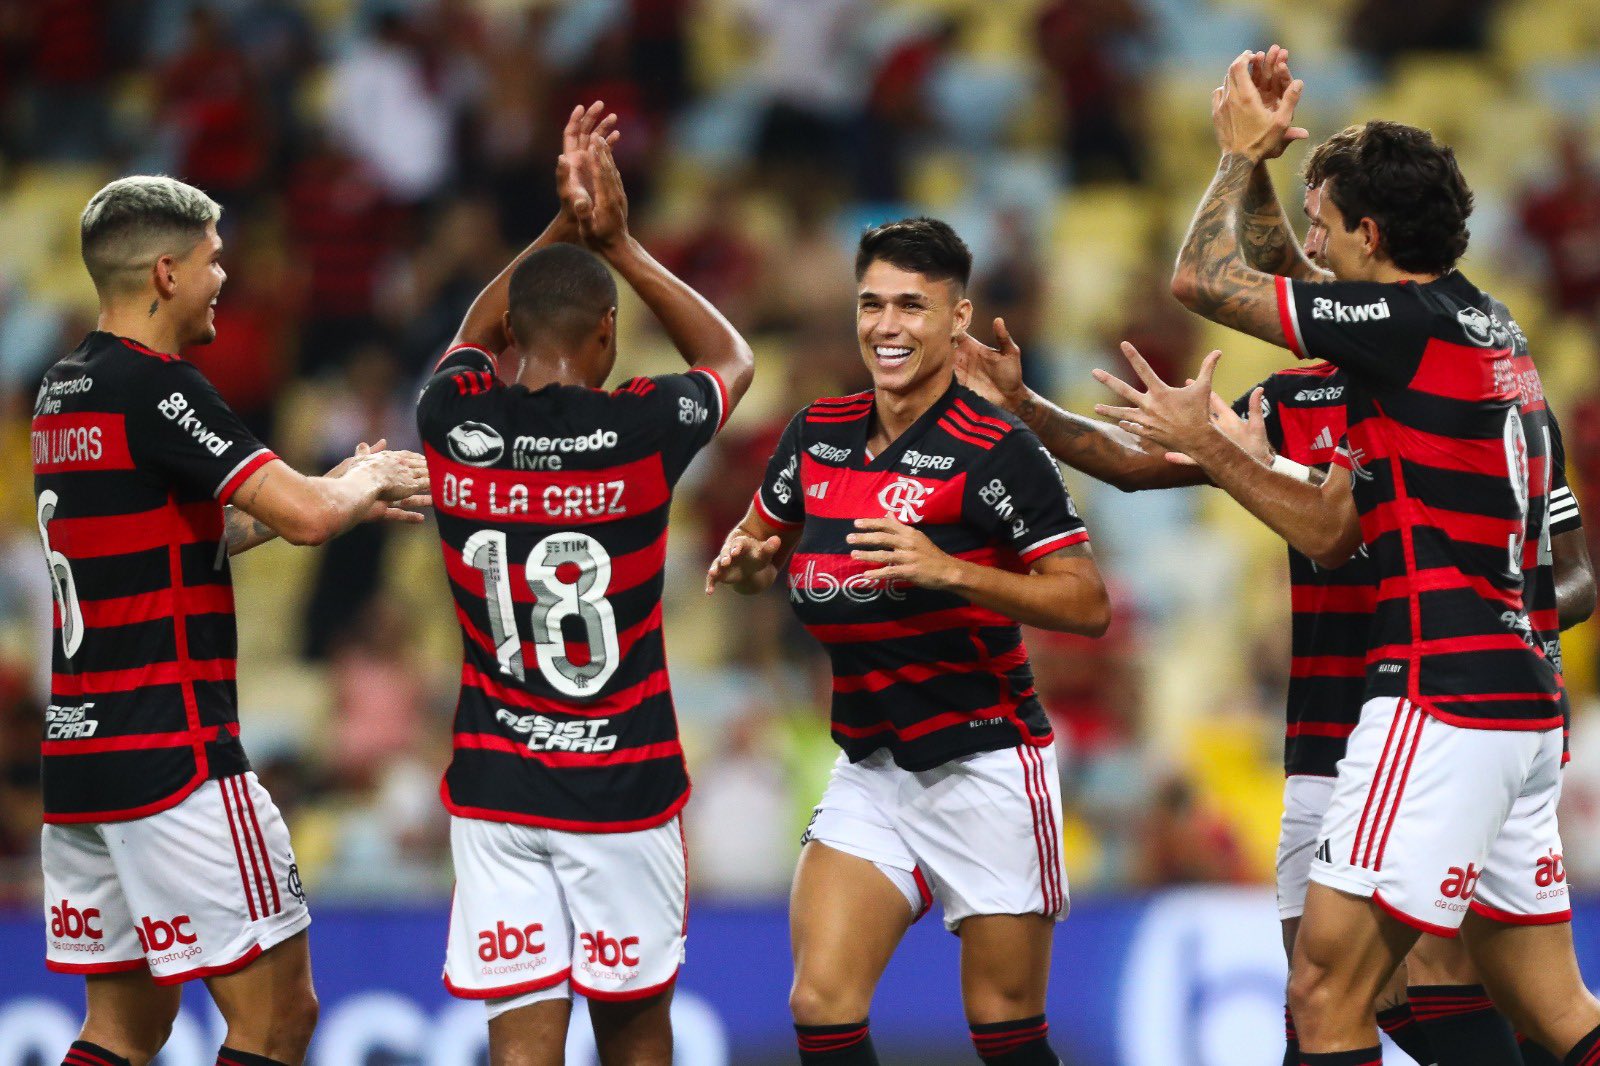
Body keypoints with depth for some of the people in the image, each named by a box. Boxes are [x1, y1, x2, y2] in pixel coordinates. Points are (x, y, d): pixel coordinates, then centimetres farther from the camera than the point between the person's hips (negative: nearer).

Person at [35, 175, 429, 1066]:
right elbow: (307, 517, -20)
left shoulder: (66, 390, 14)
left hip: (77, 750, 9)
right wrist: (366, 480, 2)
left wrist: (340, 491, 24)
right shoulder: (152, 386, -14)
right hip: (171, 756, -9)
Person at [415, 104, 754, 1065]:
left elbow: (476, 337, 22)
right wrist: (619, 243, 13)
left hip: (494, 785, 2)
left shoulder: (453, 423, -5)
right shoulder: (640, 431, -11)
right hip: (624, 786, -2)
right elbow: (732, 359, 13)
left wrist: (565, 229, 15)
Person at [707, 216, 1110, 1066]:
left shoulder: (995, 450, -12)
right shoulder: (817, 434, 5)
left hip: (985, 767, -5)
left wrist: (950, 571, -27)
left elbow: (1087, 604, -16)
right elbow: (763, 542, 22)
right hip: (870, 768, 5)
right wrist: (745, 562, -2)